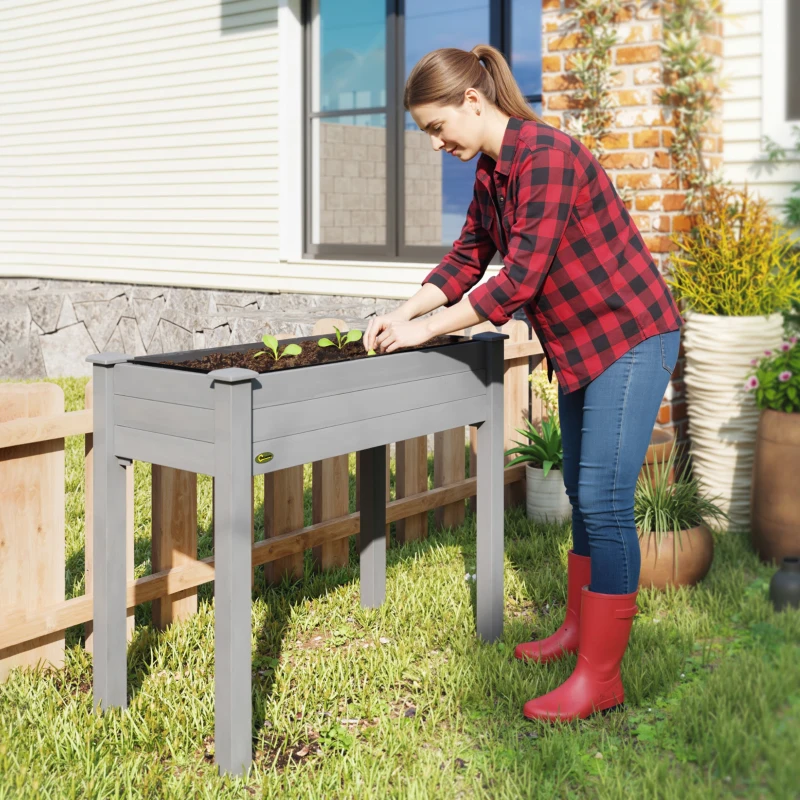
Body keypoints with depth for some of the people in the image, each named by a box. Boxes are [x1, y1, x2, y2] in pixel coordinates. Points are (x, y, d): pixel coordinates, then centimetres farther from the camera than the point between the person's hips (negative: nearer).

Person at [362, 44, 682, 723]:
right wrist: (400, 314, 2)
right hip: (578, 343, 10)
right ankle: (580, 628, 31)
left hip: (629, 337, -9)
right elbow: (469, 257, 15)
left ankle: (600, 677, -3)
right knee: (583, 493, 16)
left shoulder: (546, 156, -23)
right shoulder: (490, 170, 7)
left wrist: (426, 330, -20)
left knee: (604, 500, -10)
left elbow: (520, 278, -27)